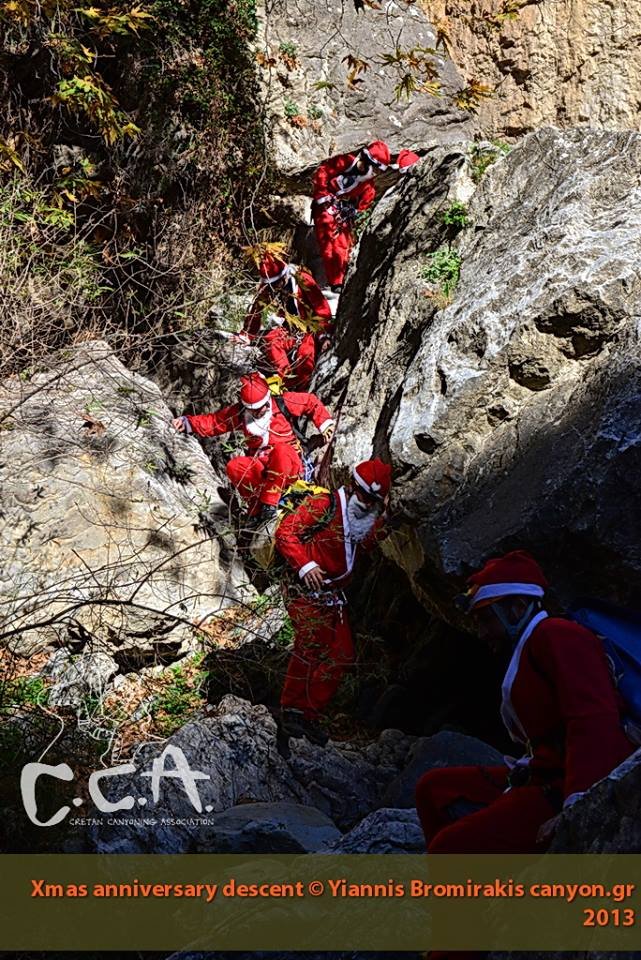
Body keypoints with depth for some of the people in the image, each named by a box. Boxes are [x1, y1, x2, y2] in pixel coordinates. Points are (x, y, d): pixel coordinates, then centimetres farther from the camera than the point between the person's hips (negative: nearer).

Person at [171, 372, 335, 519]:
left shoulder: (283, 403, -5)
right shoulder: (239, 412, 1)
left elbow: (311, 402, 7)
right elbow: (214, 421, 4)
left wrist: (325, 424, -1)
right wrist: (187, 423, -10)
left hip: (289, 464, -3)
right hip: (259, 467, 3)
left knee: (281, 450, -38)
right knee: (234, 466, -27)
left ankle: (269, 501, -32)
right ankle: (257, 507, -22)